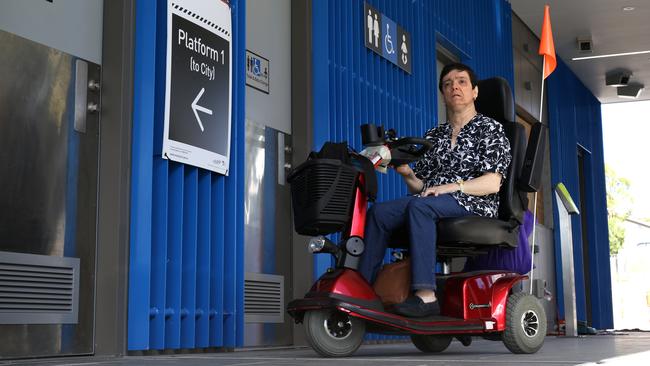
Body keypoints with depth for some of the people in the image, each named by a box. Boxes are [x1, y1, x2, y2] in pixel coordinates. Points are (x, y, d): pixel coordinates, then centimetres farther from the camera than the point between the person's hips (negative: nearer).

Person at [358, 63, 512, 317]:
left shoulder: (490, 129, 8)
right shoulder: (433, 135, 24)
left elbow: (492, 183, -5)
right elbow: (420, 187, 19)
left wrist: (452, 186, -17)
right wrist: (408, 175, -3)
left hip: (473, 204, -5)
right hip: (431, 203, 5)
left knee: (419, 206, -37)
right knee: (379, 212, -22)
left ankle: (425, 295, -44)